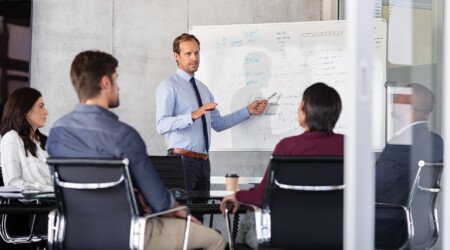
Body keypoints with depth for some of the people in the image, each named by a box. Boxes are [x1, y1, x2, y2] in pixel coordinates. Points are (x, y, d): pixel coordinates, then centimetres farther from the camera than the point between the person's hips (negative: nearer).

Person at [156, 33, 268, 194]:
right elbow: (162, 125, -20)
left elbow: (218, 124, 21)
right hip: (182, 159, -7)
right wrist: (193, 116, -32)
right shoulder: (169, 87, -6)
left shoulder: (203, 88, 20)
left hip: (203, 161, 7)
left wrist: (248, 111, 15)